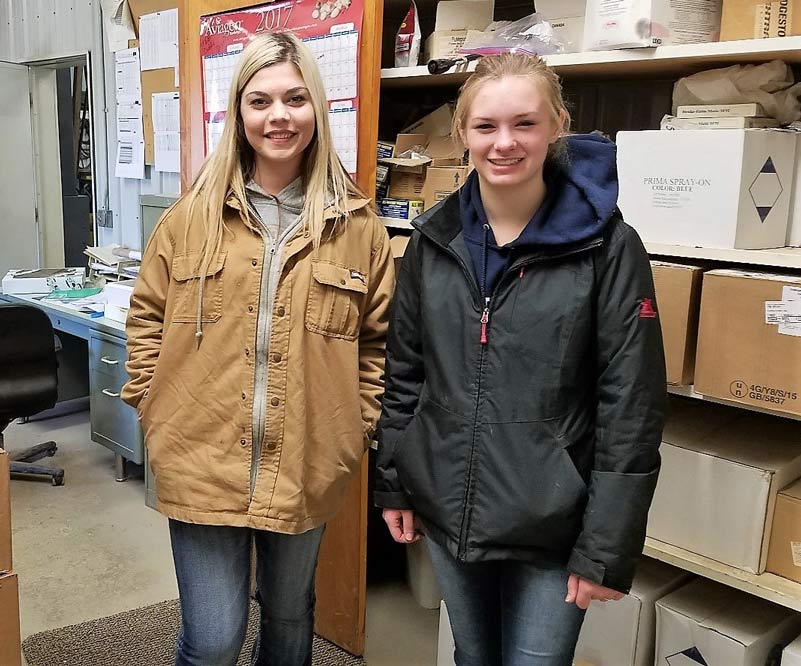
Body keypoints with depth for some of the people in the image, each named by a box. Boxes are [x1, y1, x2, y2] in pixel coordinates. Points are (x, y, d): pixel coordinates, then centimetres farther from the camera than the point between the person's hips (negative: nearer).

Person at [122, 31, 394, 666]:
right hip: (202, 463, -1)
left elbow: (380, 337, 5)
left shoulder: (357, 223, -2)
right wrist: (155, 410, 0)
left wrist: (360, 425, -1)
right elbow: (147, 318, 7)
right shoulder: (194, 215, -1)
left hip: (305, 469, 1)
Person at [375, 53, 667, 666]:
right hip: (448, 514, 4)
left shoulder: (608, 247, -13)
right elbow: (403, 372, 7)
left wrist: (607, 547, -12)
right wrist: (392, 482, 7)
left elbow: (632, 409, -12)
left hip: (551, 530, -4)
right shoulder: (434, 238, 0)